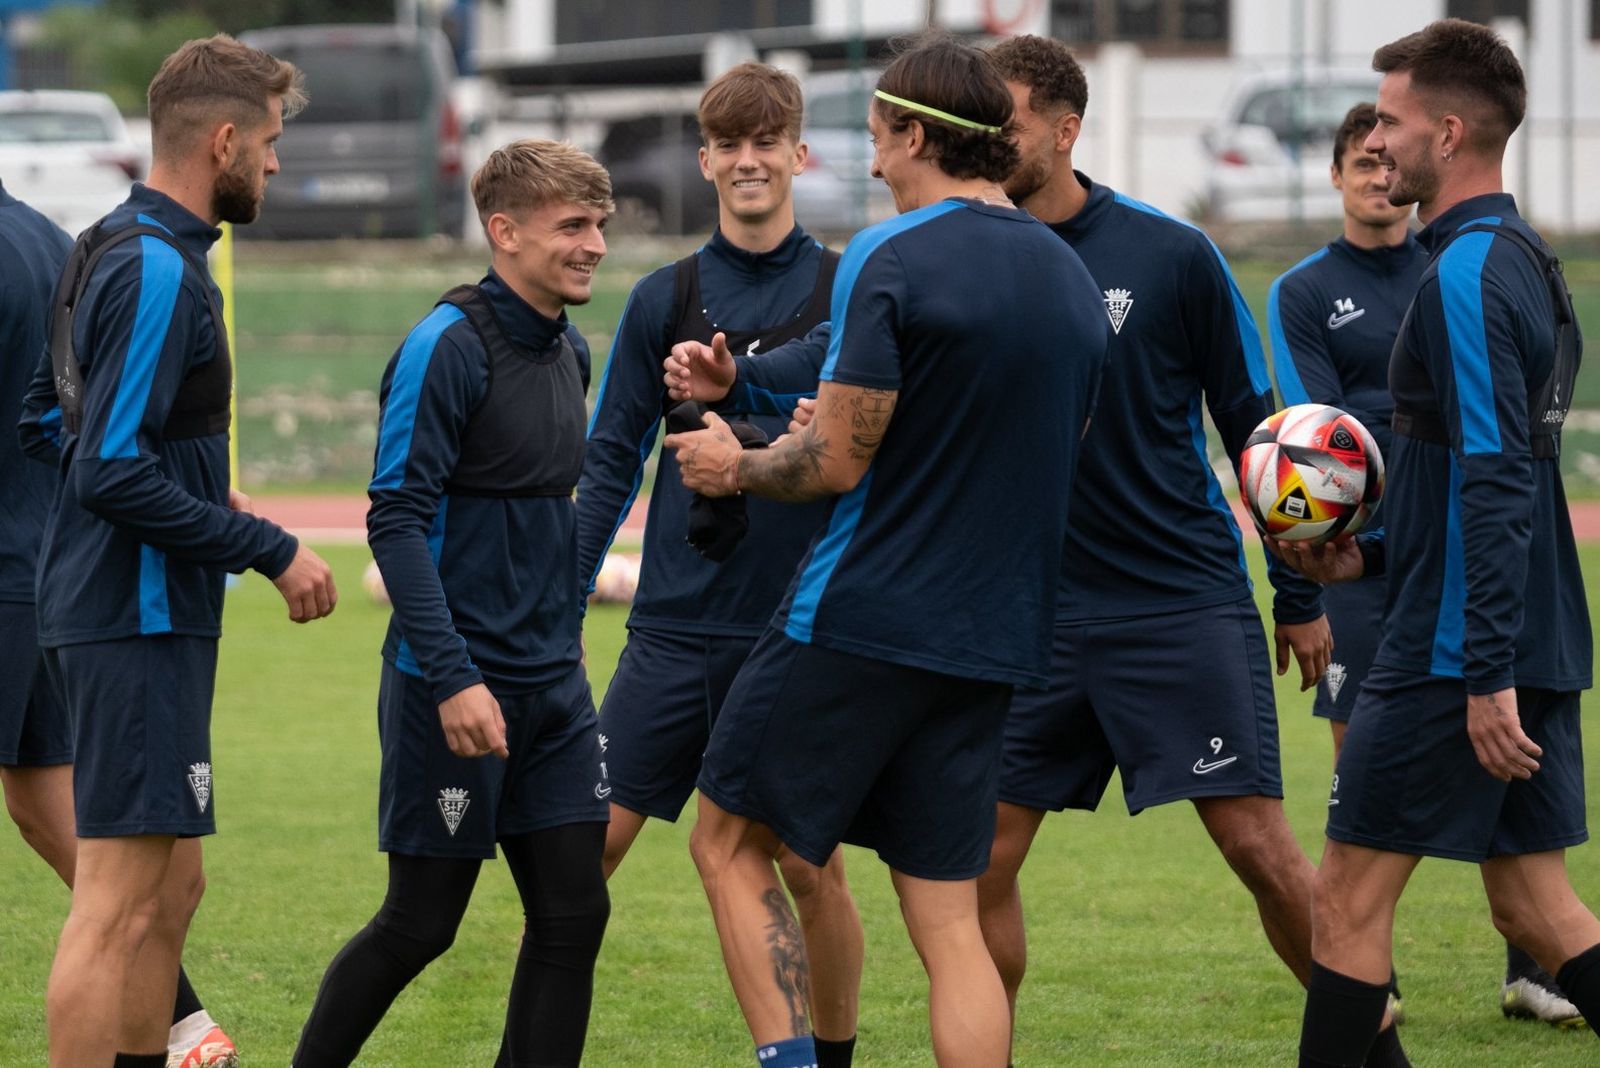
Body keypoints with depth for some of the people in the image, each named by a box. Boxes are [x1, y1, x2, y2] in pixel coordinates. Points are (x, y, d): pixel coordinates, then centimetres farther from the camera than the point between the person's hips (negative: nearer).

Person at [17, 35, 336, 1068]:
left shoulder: (117, 248, 14)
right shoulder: (158, 268, -16)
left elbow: (91, 438, 21)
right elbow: (114, 472, -22)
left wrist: (210, 497, 16)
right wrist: (272, 551, -17)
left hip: (133, 617, 10)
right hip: (141, 619, -10)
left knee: (171, 886, 15)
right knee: (120, 900, -9)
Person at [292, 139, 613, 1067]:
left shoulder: (569, 351, 11)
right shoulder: (449, 346, -14)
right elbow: (397, 520, -19)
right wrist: (452, 678, -24)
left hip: (551, 684, 8)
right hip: (455, 686, -7)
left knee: (573, 911, 2)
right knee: (422, 922, 0)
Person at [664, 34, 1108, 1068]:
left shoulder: (891, 257, -12)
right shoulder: (1073, 278, 11)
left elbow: (837, 461, -14)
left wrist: (735, 467, 6)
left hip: (860, 622, -6)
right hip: (993, 641, 6)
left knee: (729, 845, 8)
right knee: (949, 920, 7)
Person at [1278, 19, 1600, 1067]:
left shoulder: (1465, 275, -16)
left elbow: (1493, 485, -23)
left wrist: (1483, 675, -25)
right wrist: (1372, 553, 18)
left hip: (1456, 655, -9)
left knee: (1350, 893, -1)